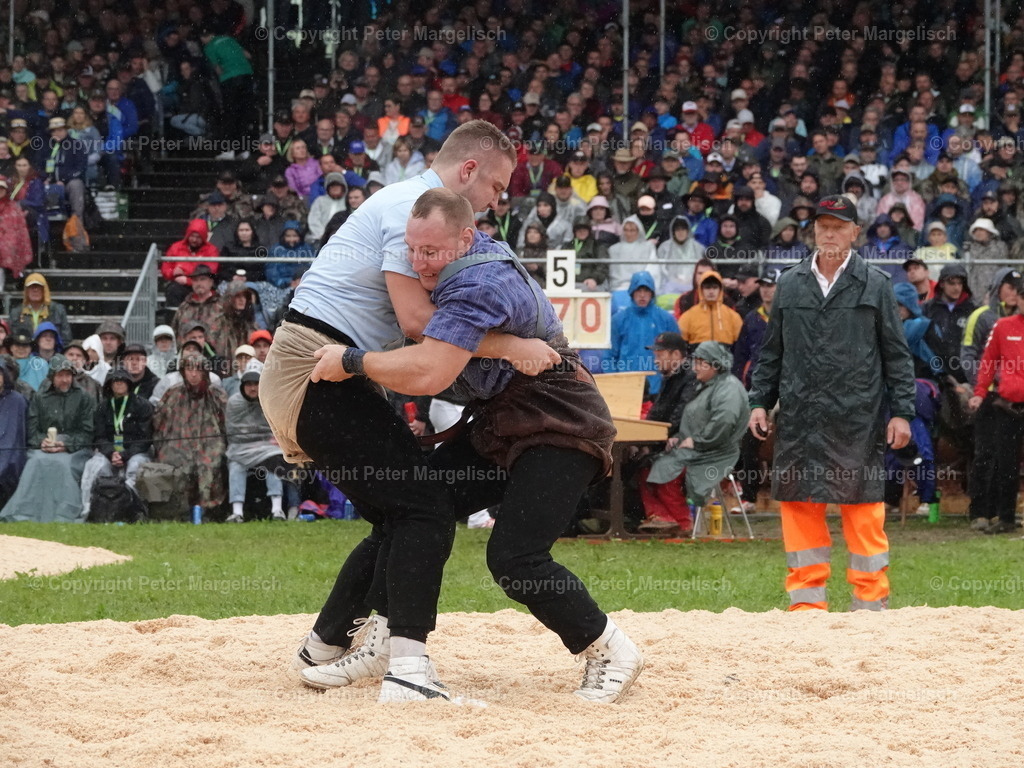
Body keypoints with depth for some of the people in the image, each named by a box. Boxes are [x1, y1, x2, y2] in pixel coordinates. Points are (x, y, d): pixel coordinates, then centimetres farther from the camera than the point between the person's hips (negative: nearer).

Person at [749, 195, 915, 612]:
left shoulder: (875, 284, 4)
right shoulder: (789, 284, 12)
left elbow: (896, 354, 4)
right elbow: (771, 352, 16)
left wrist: (901, 412, -3)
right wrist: (760, 401, 7)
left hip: (858, 420, -3)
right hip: (799, 419, 3)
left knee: (865, 513, -3)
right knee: (800, 508, 3)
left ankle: (871, 604, 2)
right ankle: (807, 602, 9)